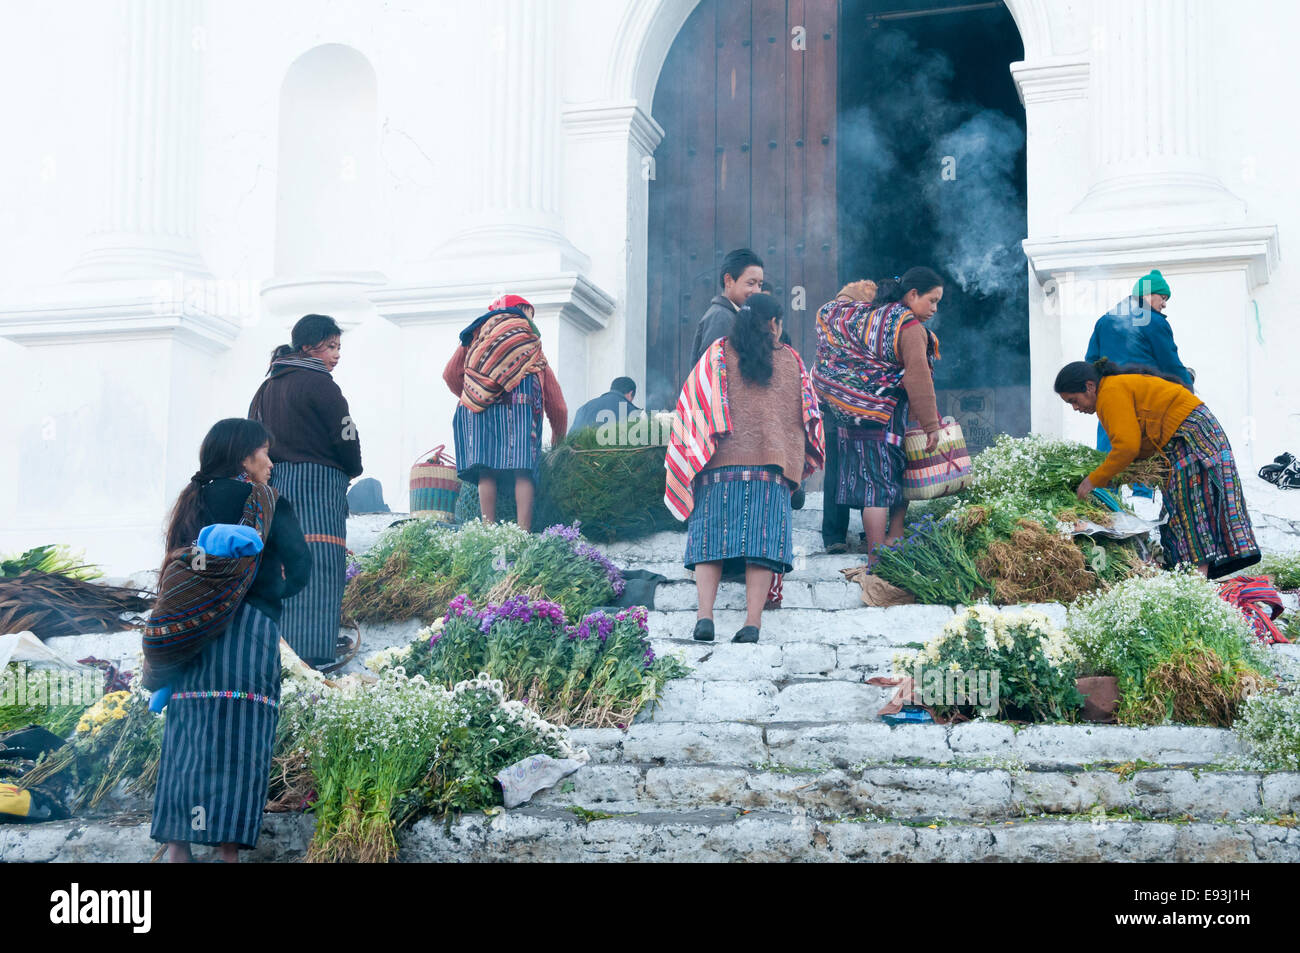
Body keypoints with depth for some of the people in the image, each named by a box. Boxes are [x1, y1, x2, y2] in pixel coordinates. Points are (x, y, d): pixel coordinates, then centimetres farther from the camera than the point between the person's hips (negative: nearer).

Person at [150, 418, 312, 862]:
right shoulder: (262, 501, 0)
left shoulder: (192, 501, 18)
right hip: (246, 632, -6)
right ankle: (229, 850, -10)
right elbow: (299, 566, -4)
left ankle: (177, 848, 3)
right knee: (239, 742, -6)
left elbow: (177, 571, 17)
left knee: (188, 740, 6)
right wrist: (277, 591, 12)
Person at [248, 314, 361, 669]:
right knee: (317, 566, -10)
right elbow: (346, 438, -7)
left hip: (273, 481, 8)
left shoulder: (267, 387, 17)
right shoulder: (318, 384, -8)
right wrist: (352, 470, 12)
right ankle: (311, 653, -16)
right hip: (316, 483, -8)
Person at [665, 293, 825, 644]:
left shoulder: (718, 353, 8)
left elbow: (693, 405, 5)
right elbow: (808, 415, 16)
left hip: (721, 461, 0)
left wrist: (692, 456, 12)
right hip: (772, 464, 1)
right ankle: (753, 621, -10)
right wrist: (797, 462, 30)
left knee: (711, 536, 1)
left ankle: (705, 615, -13)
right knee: (763, 537, -1)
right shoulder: (790, 360, 12)